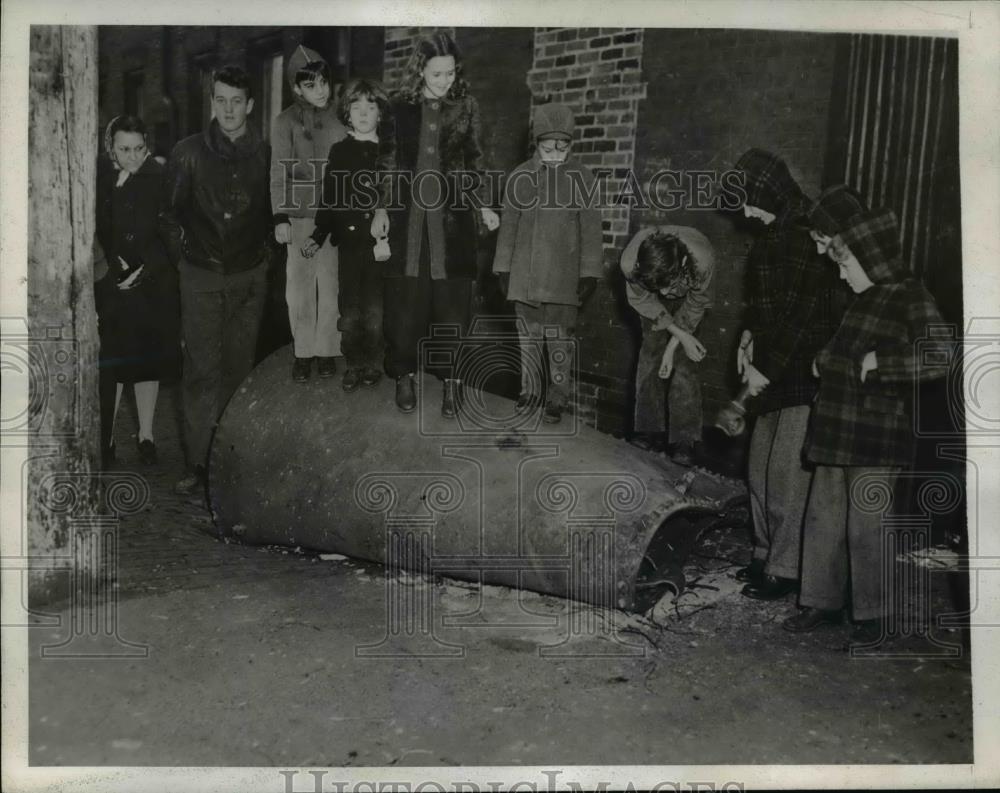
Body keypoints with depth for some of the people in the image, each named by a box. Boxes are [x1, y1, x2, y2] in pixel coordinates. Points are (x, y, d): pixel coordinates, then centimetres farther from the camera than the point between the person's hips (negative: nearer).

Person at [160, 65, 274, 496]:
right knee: (201, 371, -4)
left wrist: (266, 251, 6)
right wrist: (182, 255, 4)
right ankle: (198, 463, 1)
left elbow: (275, 210, 12)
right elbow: (169, 211, 6)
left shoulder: (265, 154, 2)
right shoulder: (188, 152, -1)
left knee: (239, 368, 6)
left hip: (250, 277, 1)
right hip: (202, 277, -1)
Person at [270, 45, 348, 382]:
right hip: (300, 215, -1)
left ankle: (326, 350, 14)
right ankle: (303, 352, 13)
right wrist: (280, 218, -5)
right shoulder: (285, 122, -1)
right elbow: (279, 173, 0)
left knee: (331, 284, 2)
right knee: (299, 286, 1)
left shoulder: (340, 117, 4)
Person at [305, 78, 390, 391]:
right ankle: (354, 365, 16)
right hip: (349, 239, 2)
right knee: (349, 309, 3)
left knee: (375, 309, -1)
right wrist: (318, 236, 1)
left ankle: (373, 364, 15)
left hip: (381, 241, -1)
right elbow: (330, 199, 8)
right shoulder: (339, 151, 8)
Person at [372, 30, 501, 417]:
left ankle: (450, 377, 11)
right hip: (408, 215, 0)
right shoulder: (399, 106, 3)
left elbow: (475, 160, 9)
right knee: (405, 299, 3)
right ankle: (405, 374, 16)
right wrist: (381, 209, 3)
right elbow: (389, 161, 7)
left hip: (452, 216, 0)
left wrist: (484, 205, 3)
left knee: (452, 299, 1)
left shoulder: (466, 106, 3)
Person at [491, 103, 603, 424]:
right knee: (528, 336, 10)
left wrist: (589, 274, -4)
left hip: (564, 277, -2)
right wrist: (503, 268, 8)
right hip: (525, 275, 2)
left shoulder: (582, 177, -1)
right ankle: (529, 391, 23)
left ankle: (558, 398, 10)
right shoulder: (520, 176, 5)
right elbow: (508, 224, 9)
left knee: (561, 340, 0)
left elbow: (590, 228, -1)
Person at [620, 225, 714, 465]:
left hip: (688, 296, -1)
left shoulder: (702, 261, -43)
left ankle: (684, 440, -9)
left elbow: (697, 304, -22)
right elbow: (642, 300, -19)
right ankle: (649, 429, 6)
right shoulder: (630, 262, -40)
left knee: (684, 362, -11)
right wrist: (680, 334, -24)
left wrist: (673, 345, -21)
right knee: (651, 349, -6)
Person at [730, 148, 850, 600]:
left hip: (805, 374, -9)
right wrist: (750, 335, 8)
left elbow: (807, 315, -21)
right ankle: (767, 554, 28)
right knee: (761, 467, 15)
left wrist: (766, 369, -18)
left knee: (787, 473, -4)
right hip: (773, 372, 9)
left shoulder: (808, 237, -18)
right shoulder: (774, 233, 11)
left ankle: (785, 569, 8)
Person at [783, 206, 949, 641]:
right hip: (835, 432, 8)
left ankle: (872, 614, 14)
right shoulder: (863, 299, 14)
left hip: (876, 439, -8)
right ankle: (822, 602, 23)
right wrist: (826, 360, 17)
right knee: (823, 518, 11)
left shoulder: (911, 298, -9)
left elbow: (938, 356, -22)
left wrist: (877, 362, -19)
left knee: (865, 525, -2)